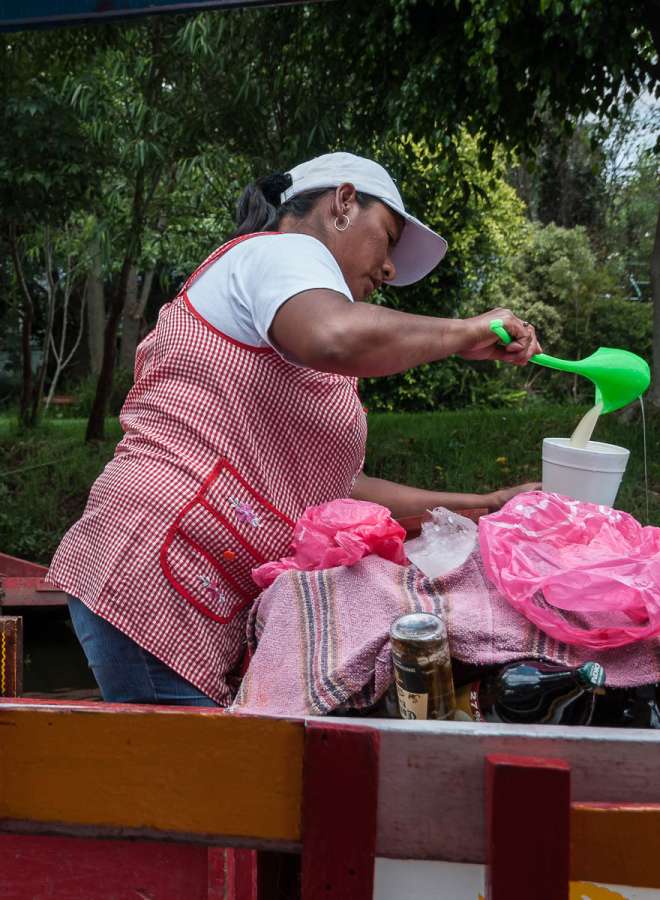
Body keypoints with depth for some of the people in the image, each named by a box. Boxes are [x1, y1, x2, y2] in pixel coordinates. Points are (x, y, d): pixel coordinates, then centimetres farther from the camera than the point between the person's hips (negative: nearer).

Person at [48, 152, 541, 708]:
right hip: (158, 589, -10)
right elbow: (336, 337, -30)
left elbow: (333, 487, 22)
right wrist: (466, 333, -13)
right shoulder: (284, 251, -4)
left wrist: (478, 506, 20)